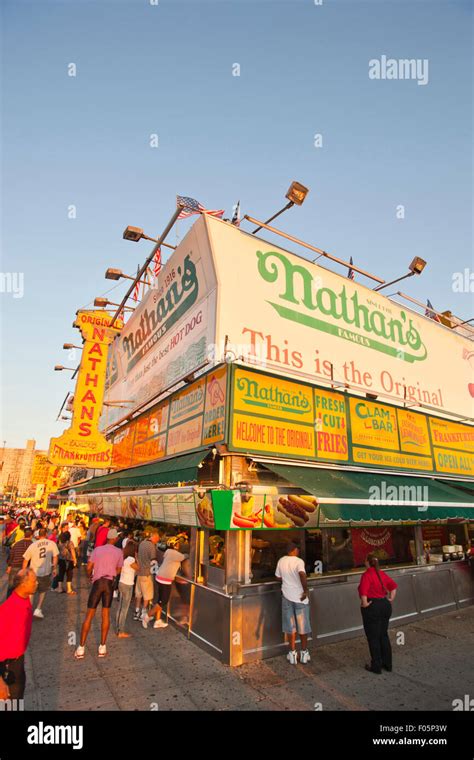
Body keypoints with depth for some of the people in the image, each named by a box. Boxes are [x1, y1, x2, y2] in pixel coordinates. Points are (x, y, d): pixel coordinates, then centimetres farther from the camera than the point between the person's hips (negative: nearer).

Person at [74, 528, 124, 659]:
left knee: (89, 614, 8)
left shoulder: (97, 549, 0)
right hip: (110, 582, 1)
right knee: (106, 613, 13)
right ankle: (102, 646, 17)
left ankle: (81, 648, 11)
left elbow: (89, 567, 0)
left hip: (98, 582, 0)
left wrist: (89, 575, 22)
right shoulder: (119, 552, 2)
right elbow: (118, 570, 9)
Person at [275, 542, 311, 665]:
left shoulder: (281, 561, -1)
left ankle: (292, 654, 20)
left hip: (287, 596, 3)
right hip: (300, 598, -3)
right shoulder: (298, 561, -17)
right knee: (303, 626, 13)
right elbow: (302, 575, -33)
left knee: (290, 626, 14)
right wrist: (306, 591, -22)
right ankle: (304, 653, 25)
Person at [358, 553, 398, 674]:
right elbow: (393, 585, 10)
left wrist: (365, 603, -17)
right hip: (385, 605, 7)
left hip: (372, 606, -7)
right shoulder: (382, 574, 5)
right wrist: (391, 598, 13)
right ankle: (388, 664, 28)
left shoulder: (367, 574, -18)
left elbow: (363, 591, -30)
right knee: (384, 635, 19)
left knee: (373, 638, 6)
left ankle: (376, 666, 16)